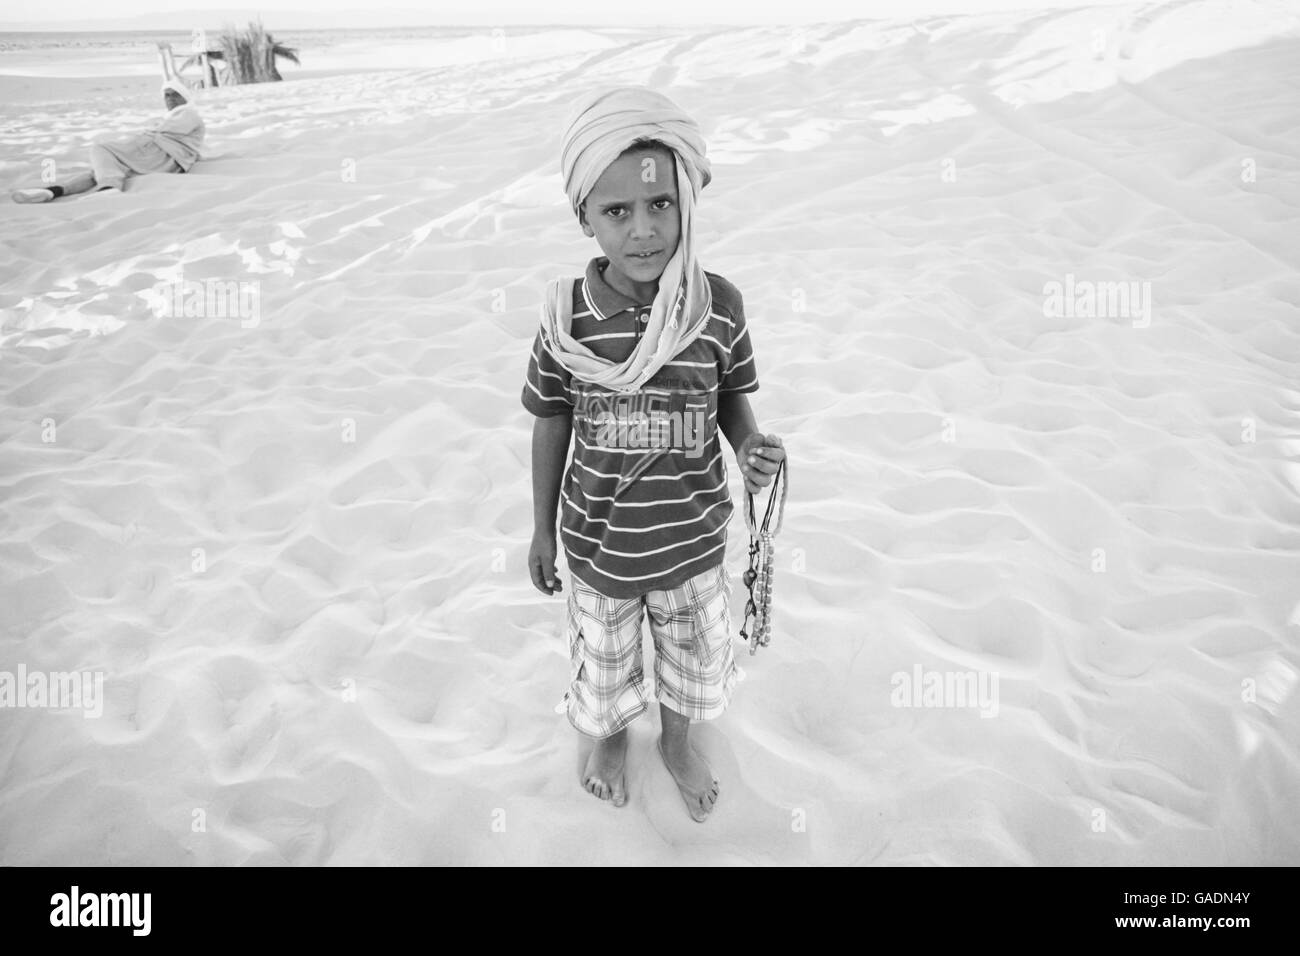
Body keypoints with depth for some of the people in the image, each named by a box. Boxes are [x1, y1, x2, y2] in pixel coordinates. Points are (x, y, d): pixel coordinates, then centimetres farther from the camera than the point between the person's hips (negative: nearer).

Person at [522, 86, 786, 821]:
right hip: (598, 545, 0)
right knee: (604, 663, 25)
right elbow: (553, 425, -6)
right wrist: (542, 531, 2)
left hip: (693, 540, 1)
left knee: (694, 660, 24)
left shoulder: (720, 304, -17)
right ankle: (612, 737, 59)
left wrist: (751, 446, -23)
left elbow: (731, 398, -1)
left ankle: (678, 744, 57)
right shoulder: (567, 315, -17)